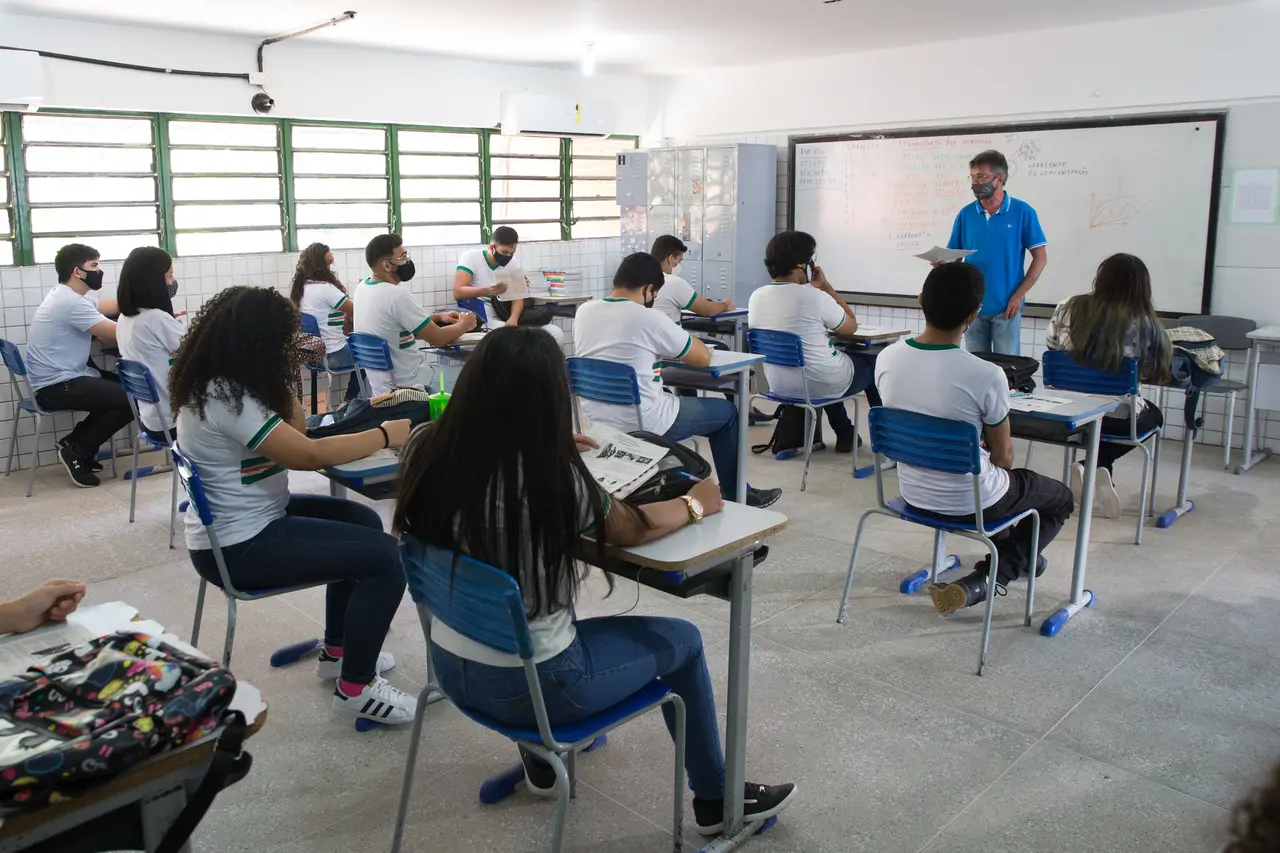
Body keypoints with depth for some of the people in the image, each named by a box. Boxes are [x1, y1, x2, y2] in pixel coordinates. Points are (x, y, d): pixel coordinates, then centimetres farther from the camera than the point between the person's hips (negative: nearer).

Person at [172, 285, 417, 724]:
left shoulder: (222, 385, 7)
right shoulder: (225, 399, -25)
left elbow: (293, 427, 12)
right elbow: (308, 454, -28)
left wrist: (282, 381, -1)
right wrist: (386, 434, -19)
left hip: (248, 522, 11)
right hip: (238, 546, -11)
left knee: (364, 521, 19)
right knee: (384, 557, -16)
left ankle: (338, 651, 26)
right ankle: (355, 688, -2)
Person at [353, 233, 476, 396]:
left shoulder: (363, 287, 4)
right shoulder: (397, 296, -24)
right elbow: (439, 339, -17)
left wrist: (438, 317, 12)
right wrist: (464, 324, 1)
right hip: (407, 387, -9)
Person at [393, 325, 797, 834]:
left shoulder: (428, 454, -11)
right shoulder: (556, 479, -27)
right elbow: (635, 529, -8)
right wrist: (696, 504, 11)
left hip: (450, 668, 7)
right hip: (529, 685, -6)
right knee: (681, 641, 14)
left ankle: (543, 760, 47)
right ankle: (715, 800, 33)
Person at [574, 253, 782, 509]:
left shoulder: (583, 312, 1)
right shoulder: (648, 318, -17)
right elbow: (703, 358, -6)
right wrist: (672, 346, 13)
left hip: (594, 423, 7)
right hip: (640, 425, -7)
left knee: (673, 397, 34)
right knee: (727, 412, 14)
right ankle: (736, 495, 27)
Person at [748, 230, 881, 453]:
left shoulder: (757, 297, -6)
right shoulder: (815, 297, -23)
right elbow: (851, 326, -6)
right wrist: (826, 286, -3)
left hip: (780, 384, 6)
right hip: (821, 385, -6)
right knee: (872, 363, 23)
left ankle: (845, 434, 42)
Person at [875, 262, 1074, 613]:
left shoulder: (887, 359, -14)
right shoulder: (986, 375, -28)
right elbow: (1003, 457, -12)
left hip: (913, 493, 6)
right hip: (970, 502, -6)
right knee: (1060, 499, 23)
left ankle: (1020, 553, 47)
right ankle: (980, 582, 7)